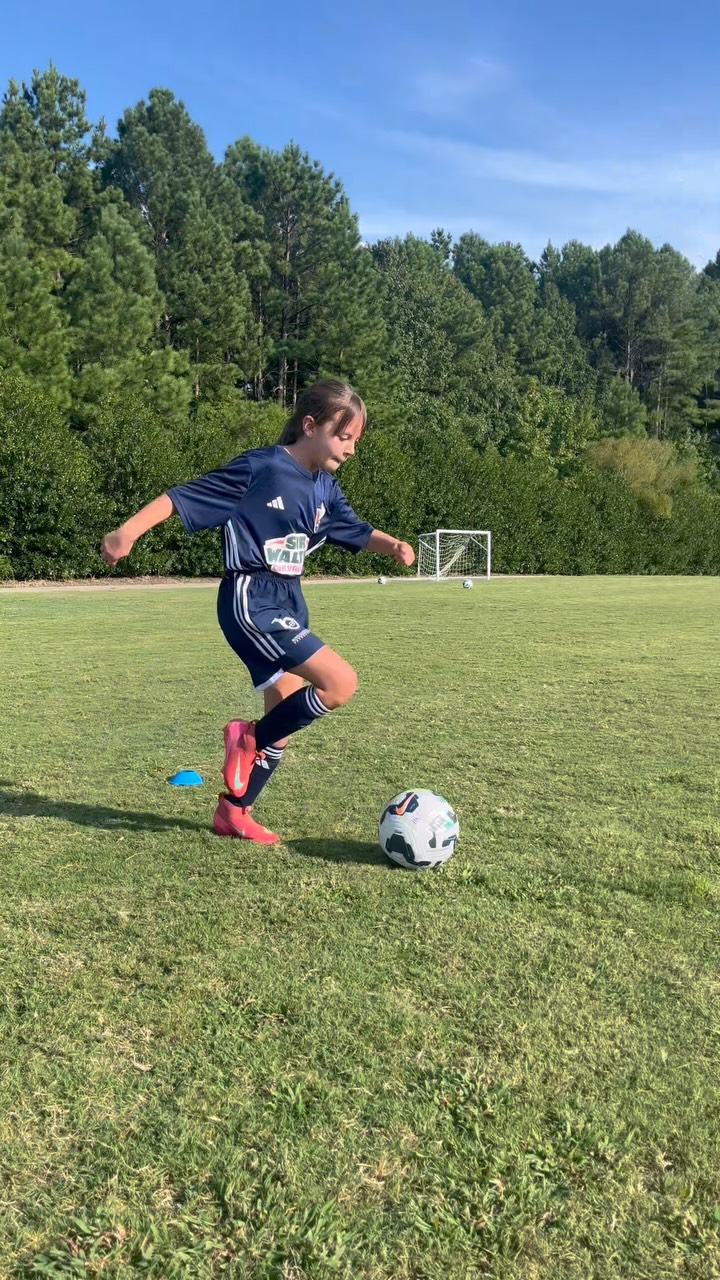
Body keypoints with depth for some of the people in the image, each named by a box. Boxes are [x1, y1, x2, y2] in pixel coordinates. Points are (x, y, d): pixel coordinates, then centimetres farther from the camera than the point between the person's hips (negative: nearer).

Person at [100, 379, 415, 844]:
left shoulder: (325, 488, 9)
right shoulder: (260, 469, -14)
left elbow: (357, 532, 22)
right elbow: (182, 496, -14)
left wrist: (393, 545, 1)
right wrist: (128, 532, -25)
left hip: (288, 601, 9)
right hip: (251, 601, -9)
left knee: (286, 717, 11)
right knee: (341, 683, -18)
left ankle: (234, 811, 27)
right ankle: (248, 739, 2)